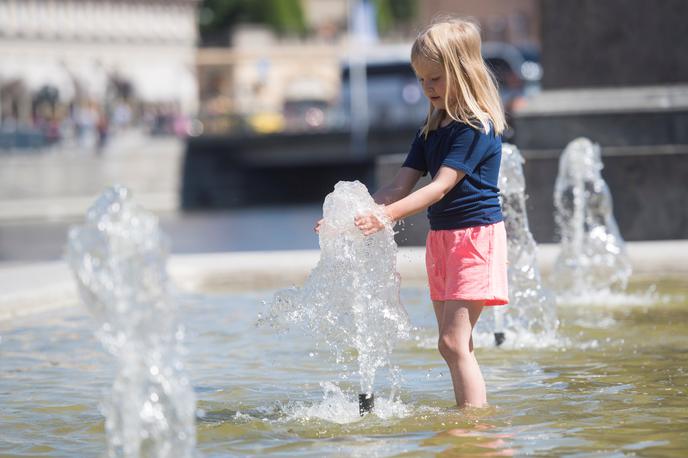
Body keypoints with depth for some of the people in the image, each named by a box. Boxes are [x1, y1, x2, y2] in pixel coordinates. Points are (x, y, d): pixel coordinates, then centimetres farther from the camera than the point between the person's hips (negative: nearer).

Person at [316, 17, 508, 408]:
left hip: (476, 235, -9)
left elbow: (441, 186, -22)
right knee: (455, 345, 10)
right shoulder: (432, 130, 13)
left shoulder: (477, 126, -14)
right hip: (441, 239, 9)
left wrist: (386, 216, -30)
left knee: (454, 342, -16)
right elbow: (401, 187, 9)